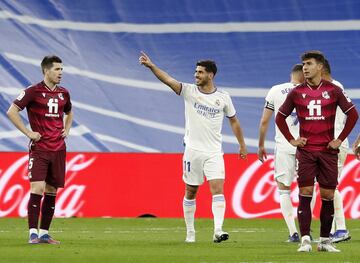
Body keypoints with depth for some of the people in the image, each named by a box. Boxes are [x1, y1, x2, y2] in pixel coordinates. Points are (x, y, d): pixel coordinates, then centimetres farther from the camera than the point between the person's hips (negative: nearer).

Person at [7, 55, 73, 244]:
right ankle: (33, 233, -13)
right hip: (39, 149, -6)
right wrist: (28, 133, -11)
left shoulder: (63, 93, 11)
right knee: (37, 188, -14)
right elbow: (12, 112, -9)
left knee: (51, 191, 6)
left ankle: (44, 233, 12)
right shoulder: (33, 91, -7)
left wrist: (66, 129, 14)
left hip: (58, 149, 6)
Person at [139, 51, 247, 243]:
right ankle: (190, 232, 17)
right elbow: (168, 80, -13)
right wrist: (151, 66, -28)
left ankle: (218, 231, -22)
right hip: (192, 150, 1)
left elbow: (233, 121, 14)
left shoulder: (223, 97, 2)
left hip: (214, 152, -1)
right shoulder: (189, 91, 0)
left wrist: (242, 145, 17)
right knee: (190, 192, 6)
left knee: (218, 189, -14)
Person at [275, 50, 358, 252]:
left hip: (328, 150, 0)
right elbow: (280, 117, 14)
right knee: (305, 195, -7)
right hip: (306, 151, 0)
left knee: (328, 196, 2)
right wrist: (292, 140, 5)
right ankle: (305, 240, -8)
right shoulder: (297, 92, 4)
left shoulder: (333, 90, 0)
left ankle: (325, 240, 12)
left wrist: (340, 139, 0)